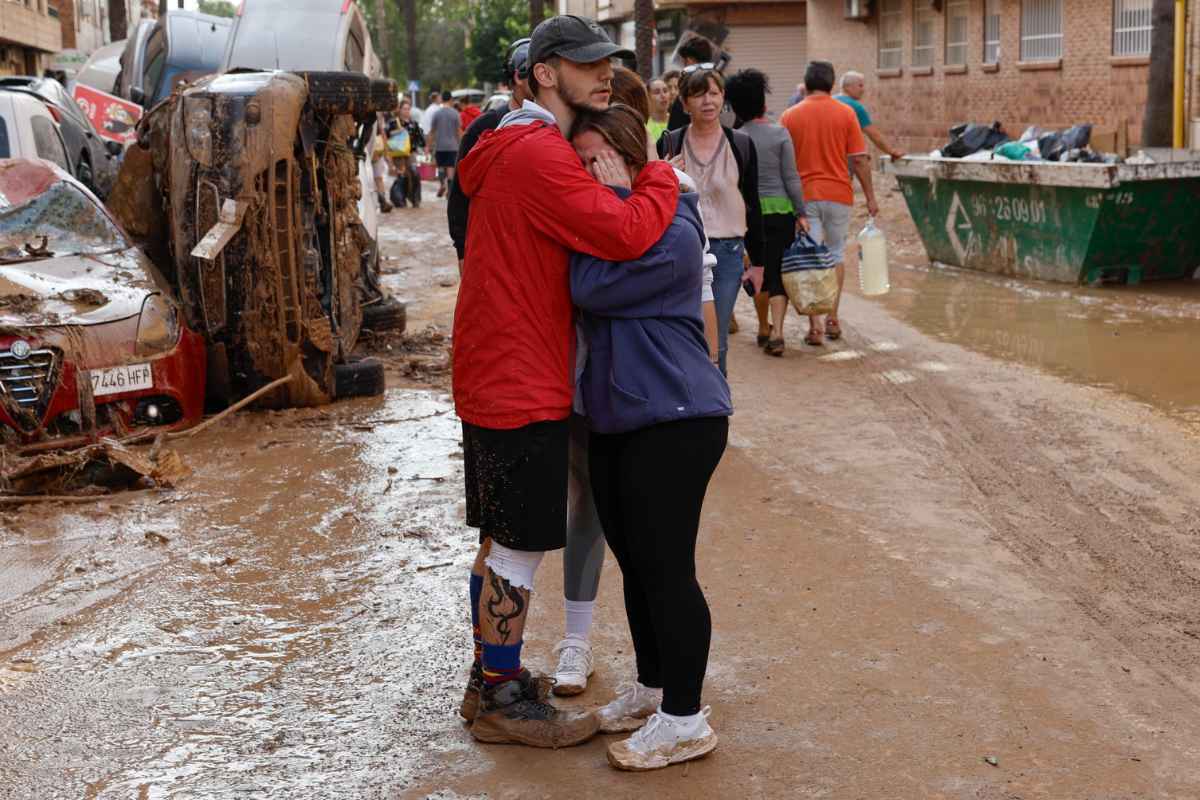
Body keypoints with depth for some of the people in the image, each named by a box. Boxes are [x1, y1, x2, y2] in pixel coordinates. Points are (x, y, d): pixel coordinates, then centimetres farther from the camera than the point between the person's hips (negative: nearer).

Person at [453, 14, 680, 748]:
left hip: (499, 378, 11)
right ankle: (502, 702, 11)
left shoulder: (522, 150, 17)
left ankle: (491, 679, 31)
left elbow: (590, 235, 18)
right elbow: (628, 236, -25)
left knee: (502, 541, 18)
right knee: (519, 547, -1)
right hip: (521, 385, -11)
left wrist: (615, 192, 2)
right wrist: (659, 177, -9)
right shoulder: (540, 155, -18)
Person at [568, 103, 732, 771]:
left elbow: (592, 289, -21)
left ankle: (685, 718, 5)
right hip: (615, 418, 10)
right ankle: (653, 689, 32)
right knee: (634, 563, 17)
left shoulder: (673, 234, -14)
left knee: (665, 567, -5)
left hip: (676, 420, -9)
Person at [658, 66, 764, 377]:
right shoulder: (669, 145, 1)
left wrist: (757, 261, 8)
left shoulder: (741, 145, 4)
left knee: (717, 344, 5)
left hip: (727, 252, 1)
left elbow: (752, 205, 8)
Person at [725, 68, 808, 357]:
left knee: (760, 271, 15)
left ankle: (763, 329, 25)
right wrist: (801, 213, 2)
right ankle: (776, 331, -12)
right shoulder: (779, 133, -6)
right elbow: (791, 178, -5)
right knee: (779, 272, 1)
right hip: (781, 209, -2)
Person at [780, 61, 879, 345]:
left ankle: (815, 326, -5)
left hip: (804, 195, 0)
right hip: (838, 194, 1)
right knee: (836, 254, 17)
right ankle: (832, 319, 18)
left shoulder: (790, 116, -1)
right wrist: (870, 197, 4)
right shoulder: (845, 113, -2)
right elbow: (859, 160, -3)